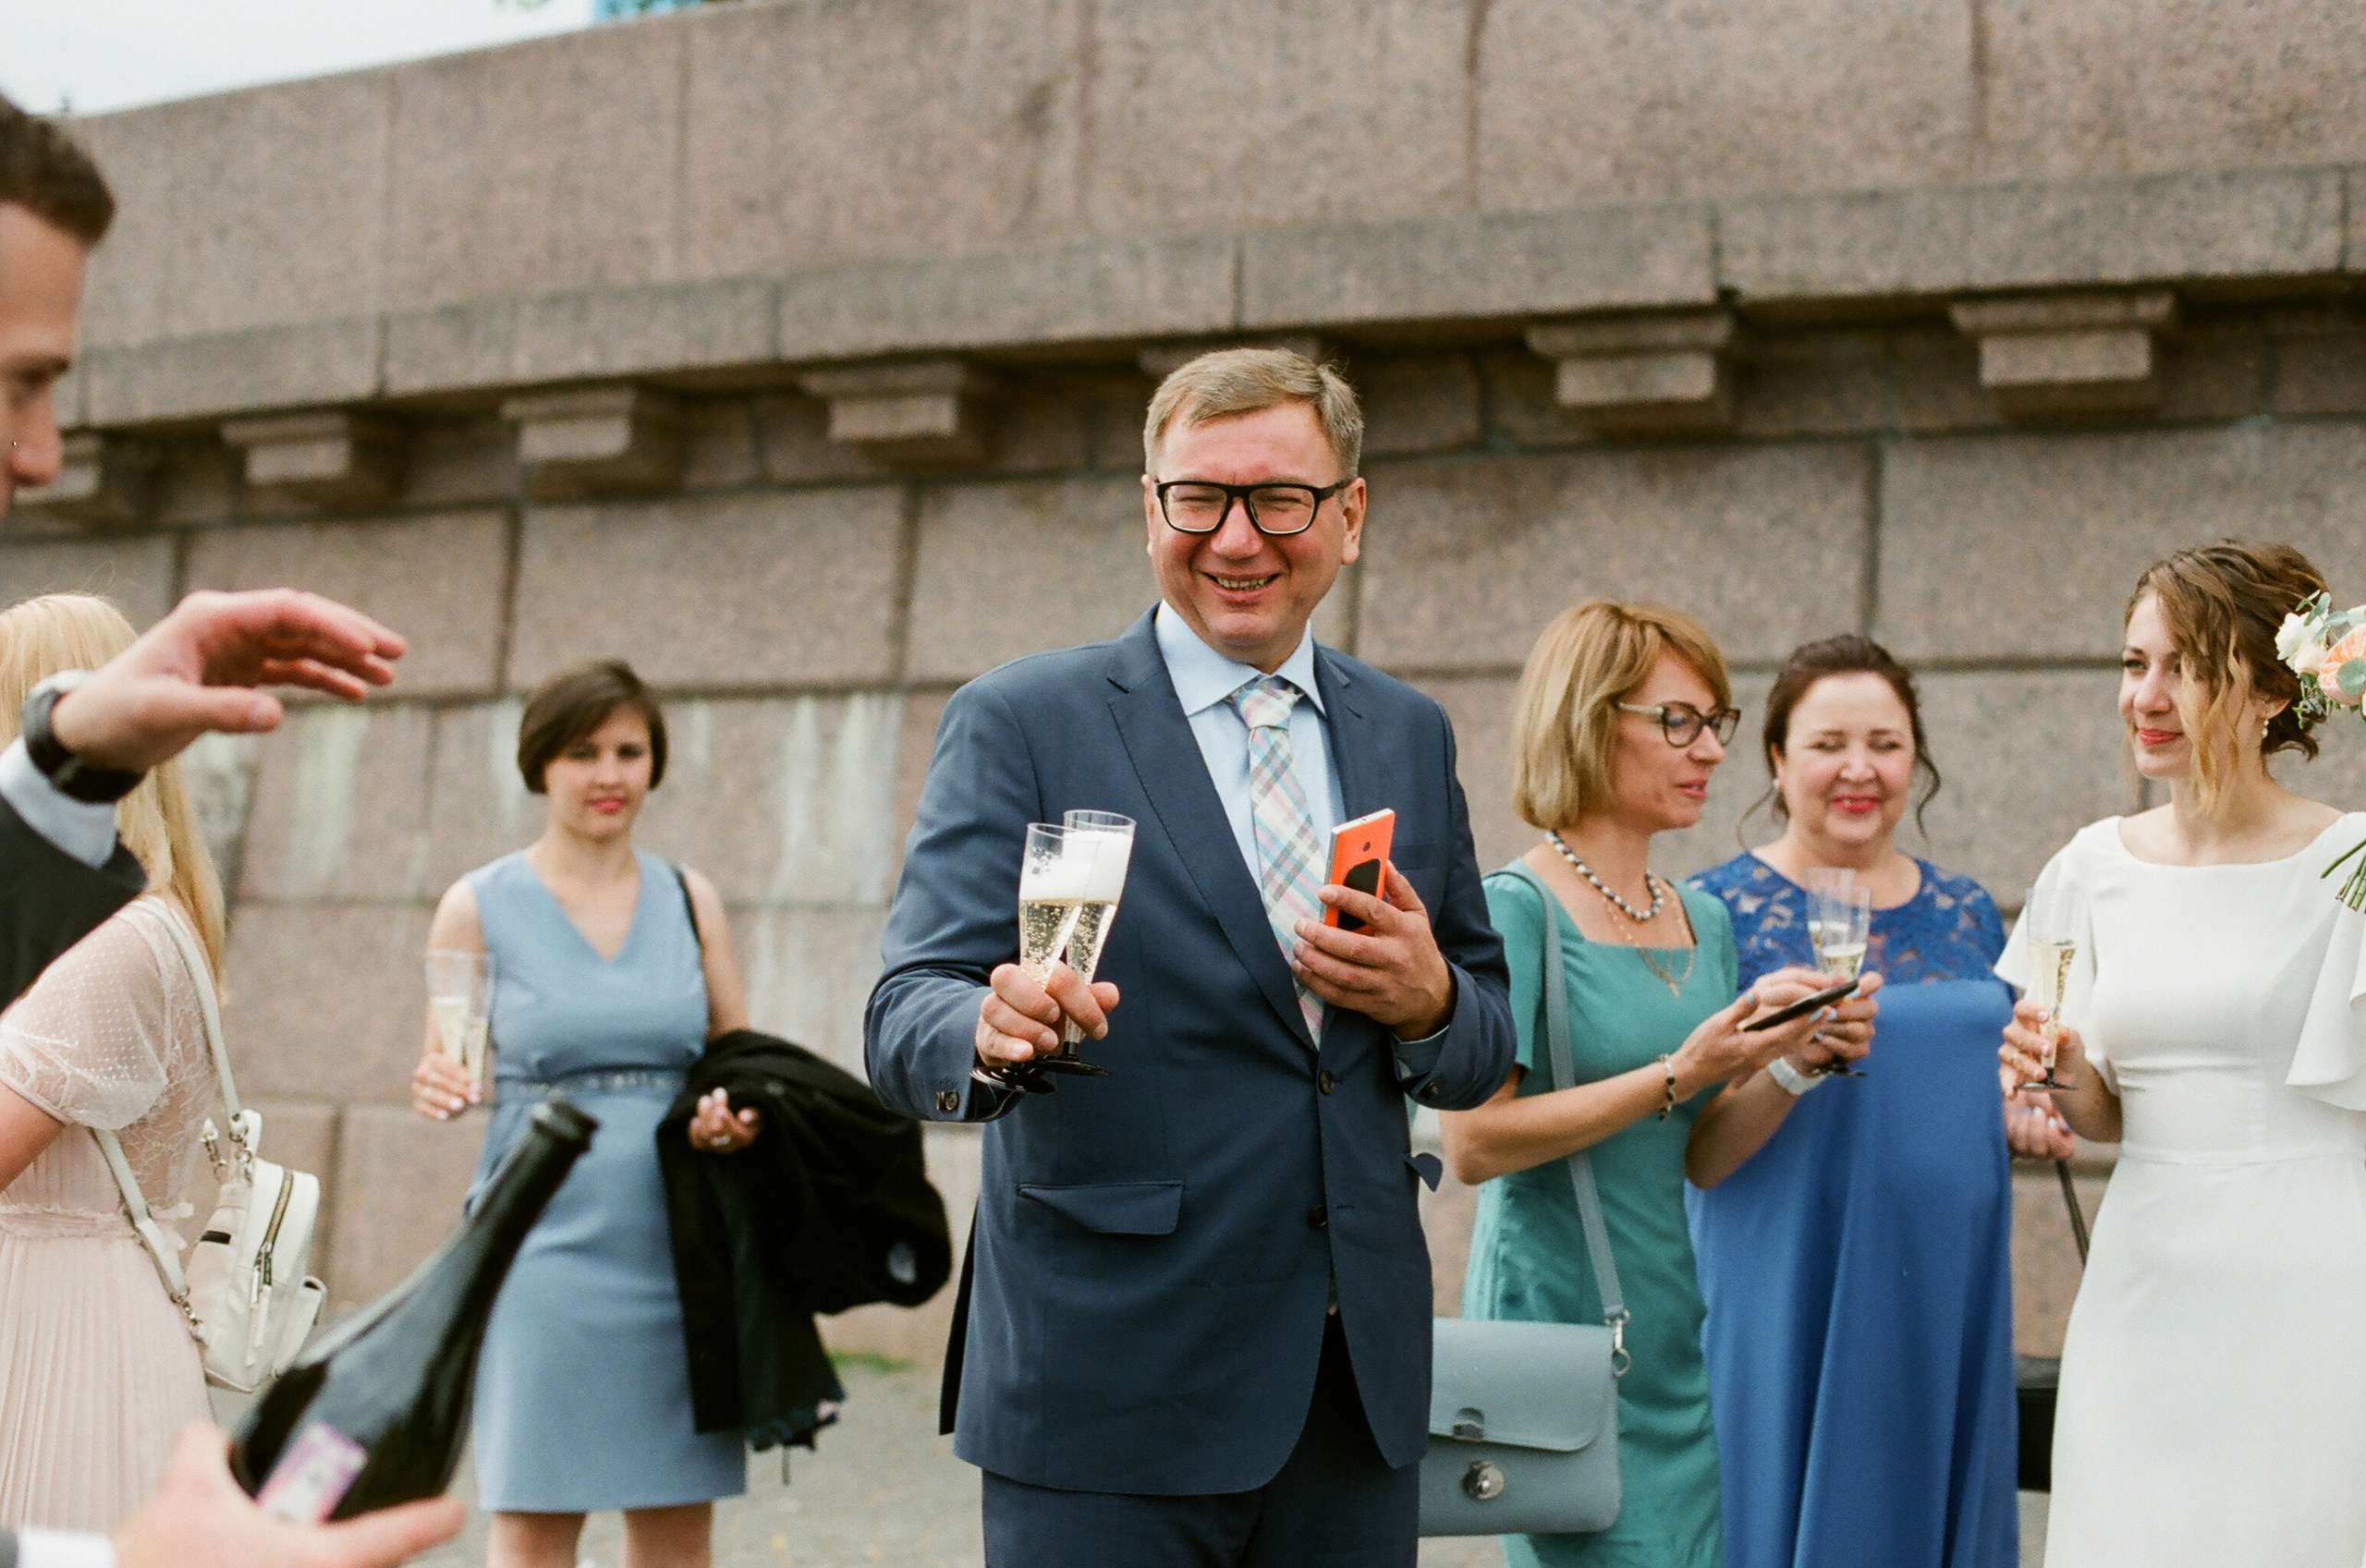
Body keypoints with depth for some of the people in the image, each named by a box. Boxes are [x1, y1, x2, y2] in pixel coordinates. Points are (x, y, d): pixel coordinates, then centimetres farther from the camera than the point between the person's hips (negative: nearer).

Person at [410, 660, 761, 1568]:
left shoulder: (690, 900, 9)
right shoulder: (480, 906, 2)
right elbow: (443, 1073, 6)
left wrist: (736, 1116, -7)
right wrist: (438, 1089, -16)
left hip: (679, 1243, 3)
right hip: (548, 1244, -3)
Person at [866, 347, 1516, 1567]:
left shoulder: (1409, 735, 12)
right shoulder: (1019, 723, -3)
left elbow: (1485, 1050, 15)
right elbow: (906, 1023, -11)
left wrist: (1430, 1002, -8)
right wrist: (994, 1030, -34)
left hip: (1357, 1378, 4)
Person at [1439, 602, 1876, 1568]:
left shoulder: (1702, 924, 12)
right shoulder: (1519, 908, -10)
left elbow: (1702, 1159, 11)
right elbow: (1473, 1144, -18)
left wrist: (1799, 1062, -6)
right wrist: (1680, 1074, -20)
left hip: (1679, 1338, 7)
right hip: (1561, 1330, -7)